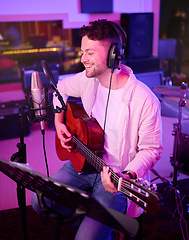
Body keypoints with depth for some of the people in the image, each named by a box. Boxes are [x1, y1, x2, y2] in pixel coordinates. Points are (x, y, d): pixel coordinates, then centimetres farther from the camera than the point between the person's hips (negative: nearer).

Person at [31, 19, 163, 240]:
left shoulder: (144, 101, -23)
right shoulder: (88, 79, -5)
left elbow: (151, 149, -14)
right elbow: (62, 88, 17)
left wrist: (127, 176, -30)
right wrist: (59, 122, 6)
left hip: (116, 177, -5)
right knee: (39, 202, -5)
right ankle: (88, 217, 18)